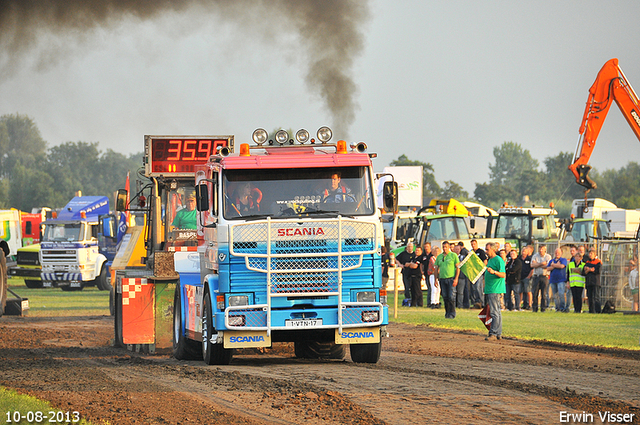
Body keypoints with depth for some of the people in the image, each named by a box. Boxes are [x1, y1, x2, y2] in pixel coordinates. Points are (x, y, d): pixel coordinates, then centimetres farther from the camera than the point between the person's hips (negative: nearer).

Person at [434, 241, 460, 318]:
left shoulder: (453, 255, 1)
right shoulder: (439, 257, 14)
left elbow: (458, 268, -2)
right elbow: (436, 269, 18)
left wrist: (456, 279, -10)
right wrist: (436, 279, 9)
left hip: (451, 278, -4)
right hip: (442, 279, 4)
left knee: (451, 297, -8)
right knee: (445, 297, 6)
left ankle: (452, 313, -4)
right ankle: (447, 312, 15)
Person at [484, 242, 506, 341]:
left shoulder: (498, 260, -11)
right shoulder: (490, 260, 19)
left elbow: (503, 275, -20)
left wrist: (494, 272, -32)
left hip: (495, 289, -10)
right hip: (489, 290, 10)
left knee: (494, 312, -12)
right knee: (497, 312, 11)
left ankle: (493, 333, -15)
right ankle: (498, 334, 14)